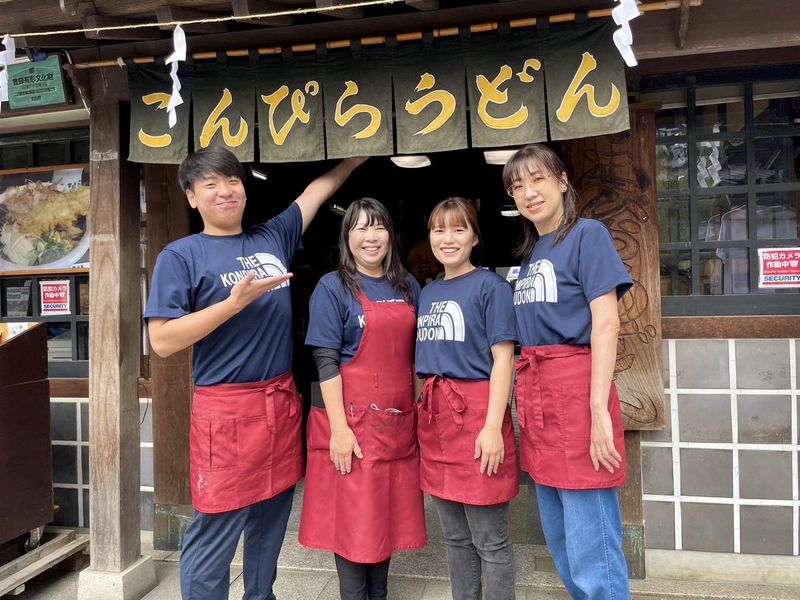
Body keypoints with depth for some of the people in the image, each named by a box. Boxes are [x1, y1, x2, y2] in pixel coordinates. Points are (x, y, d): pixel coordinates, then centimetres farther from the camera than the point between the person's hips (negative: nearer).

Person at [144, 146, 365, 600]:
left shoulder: (273, 238, 9)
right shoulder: (181, 255, -4)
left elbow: (320, 187, 20)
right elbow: (162, 342, -11)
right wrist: (236, 301, -17)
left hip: (283, 404, 5)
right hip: (226, 410, -5)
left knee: (270, 528, 18)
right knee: (213, 540, 3)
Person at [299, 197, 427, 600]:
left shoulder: (408, 287, 10)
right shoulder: (332, 288, -5)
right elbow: (325, 362, -11)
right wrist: (339, 428, -16)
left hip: (398, 422, 5)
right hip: (352, 421, -4)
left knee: (390, 514, 14)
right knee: (351, 518, 6)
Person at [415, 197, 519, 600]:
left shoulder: (491, 286, -5)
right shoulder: (427, 293, 14)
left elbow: (503, 358, -10)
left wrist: (493, 426, -17)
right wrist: (426, 411, 12)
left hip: (476, 411, -6)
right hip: (434, 415, 7)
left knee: (490, 541, 5)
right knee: (455, 537, 18)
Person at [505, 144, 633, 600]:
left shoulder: (587, 234, -4)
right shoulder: (530, 253, 17)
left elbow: (606, 324, -13)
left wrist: (599, 410, -20)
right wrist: (529, 405, 13)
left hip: (576, 389, -8)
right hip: (535, 394, 8)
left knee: (592, 552, -1)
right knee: (562, 545, 19)